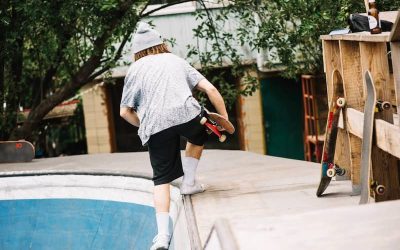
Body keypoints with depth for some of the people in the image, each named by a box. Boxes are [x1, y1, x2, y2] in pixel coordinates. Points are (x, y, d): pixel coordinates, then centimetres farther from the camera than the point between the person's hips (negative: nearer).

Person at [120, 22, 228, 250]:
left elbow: (125, 112, 15)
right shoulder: (176, 60, 23)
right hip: (186, 113, 1)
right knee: (198, 139, 36)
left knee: (162, 179, 5)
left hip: (156, 125, 0)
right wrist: (224, 117, 18)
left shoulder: (135, 70, 20)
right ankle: (189, 183, 30)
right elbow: (210, 89, 13)